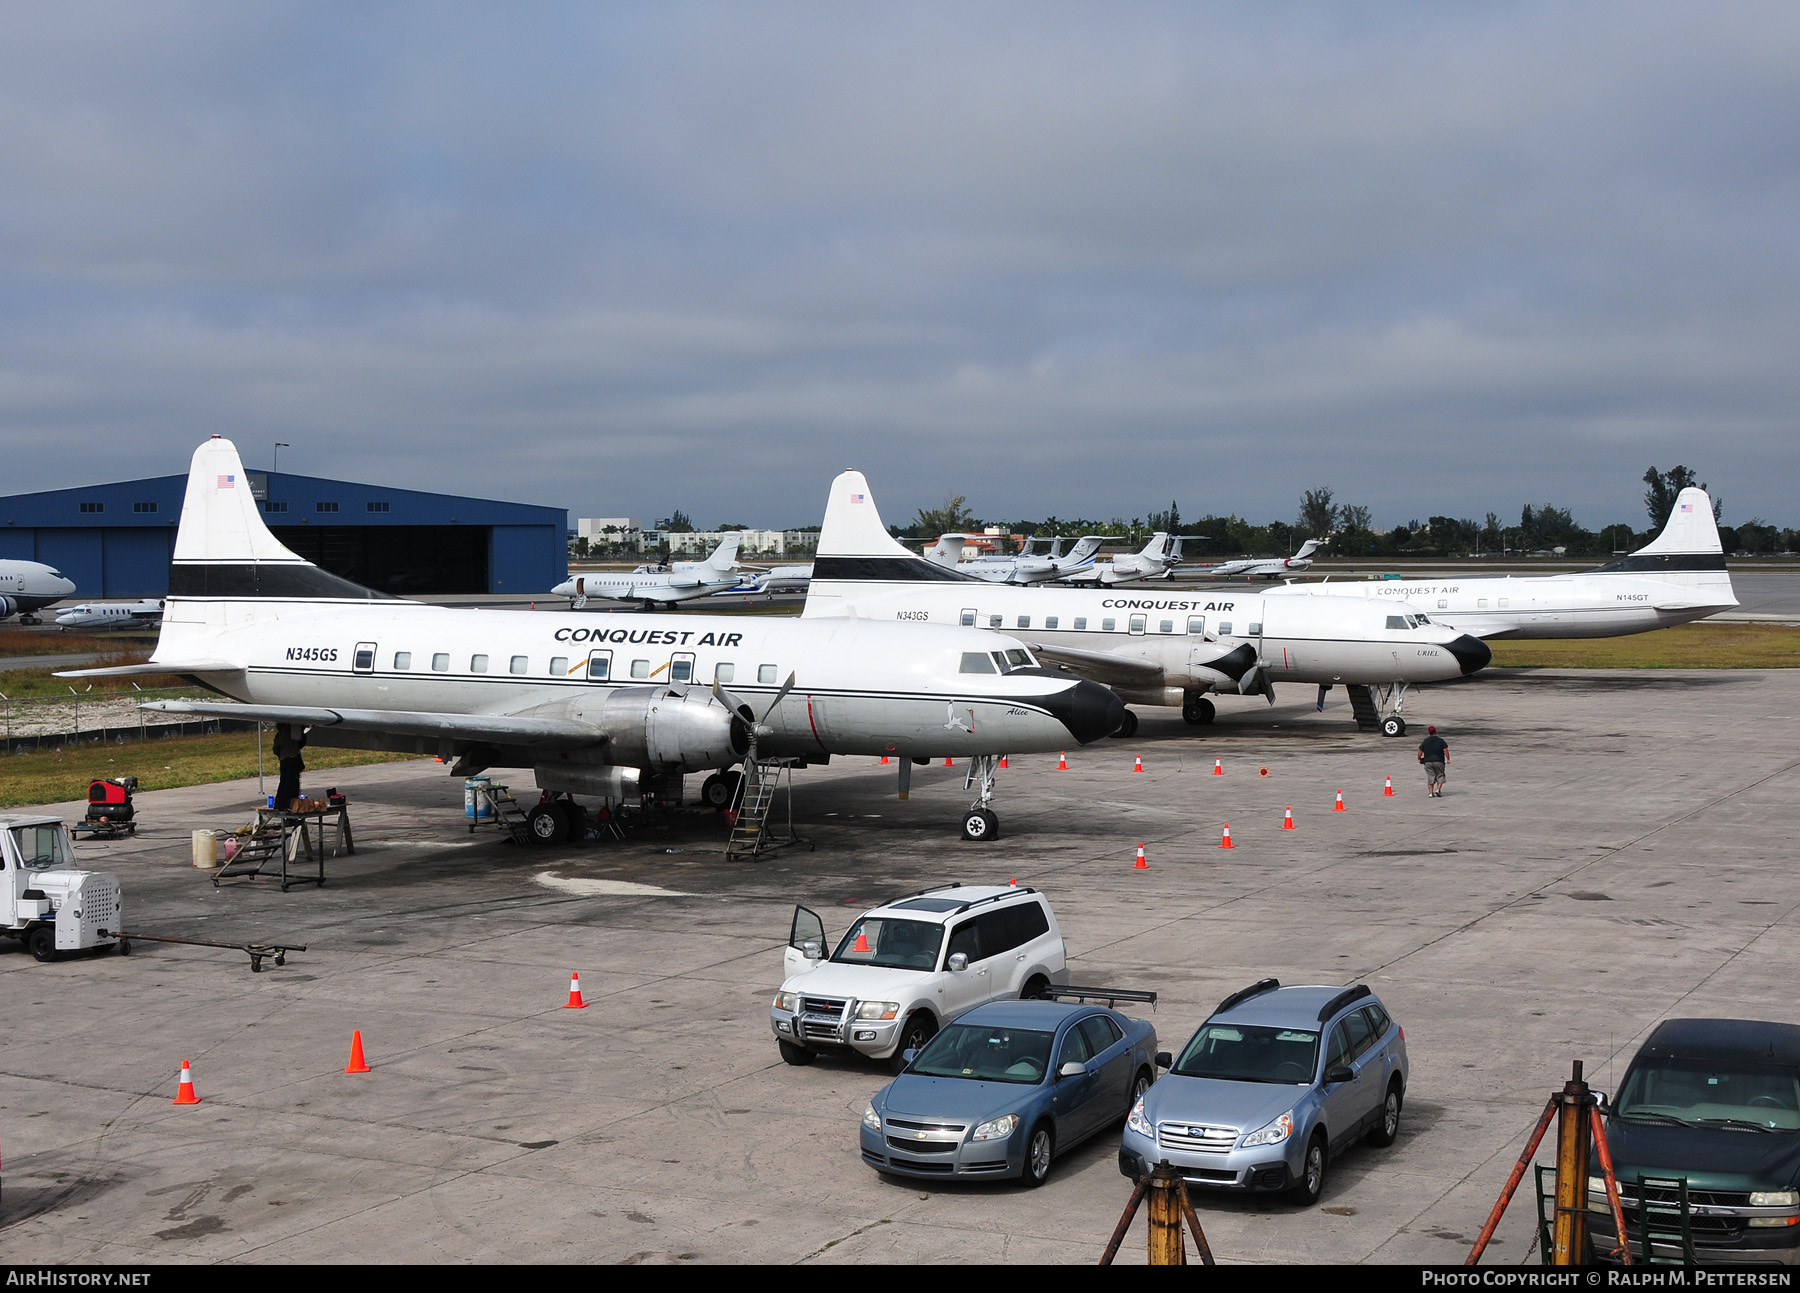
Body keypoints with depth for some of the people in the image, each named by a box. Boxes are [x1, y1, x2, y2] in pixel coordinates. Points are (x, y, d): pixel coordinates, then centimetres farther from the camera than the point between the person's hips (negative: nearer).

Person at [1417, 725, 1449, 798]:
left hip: (1428, 762, 2)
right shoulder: (1441, 741, -3)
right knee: (1440, 776, 10)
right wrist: (1448, 759, -4)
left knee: (1430, 777, 6)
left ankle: (1431, 793, -1)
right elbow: (1445, 750, -10)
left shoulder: (1425, 741, 4)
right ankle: (1438, 789, -7)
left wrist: (1419, 759, 22)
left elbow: (1420, 751, 7)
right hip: (1439, 761, -2)